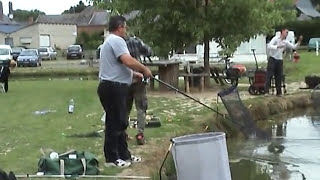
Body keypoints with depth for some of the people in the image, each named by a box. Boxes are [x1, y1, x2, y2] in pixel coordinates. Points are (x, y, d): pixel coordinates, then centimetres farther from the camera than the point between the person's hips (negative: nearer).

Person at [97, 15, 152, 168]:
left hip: (115, 88, 11)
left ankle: (124, 155, 24)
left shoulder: (110, 41, 21)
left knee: (121, 123, 16)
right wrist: (144, 69, -12)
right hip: (113, 88, -11)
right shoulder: (116, 40, -14)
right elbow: (128, 61, -25)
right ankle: (111, 158, 5)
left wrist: (135, 74, 22)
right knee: (114, 123, -3)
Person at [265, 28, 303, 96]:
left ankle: (278, 92, 12)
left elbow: (294, 47, 7)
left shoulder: (286, 42, 8)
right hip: (272, 59, -5)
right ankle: (266, 91, -5)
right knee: (269, 75, -7)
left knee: (279, 76, 6)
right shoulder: (276, 38, -7)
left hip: (280, 60, 5)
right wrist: (277, 47, -30)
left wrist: (299, 41, -7)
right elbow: (269, 46, -18)